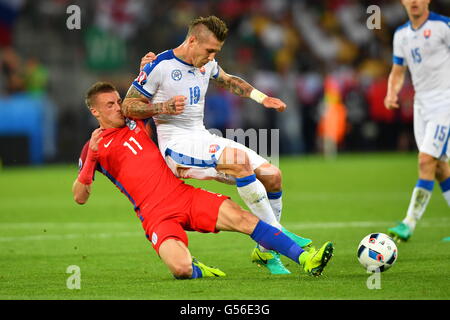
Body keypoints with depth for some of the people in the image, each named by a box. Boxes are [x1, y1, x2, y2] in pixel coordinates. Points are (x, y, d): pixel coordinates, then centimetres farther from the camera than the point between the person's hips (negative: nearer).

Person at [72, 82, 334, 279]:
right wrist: (91, 157, -19)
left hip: (185, 194, 5)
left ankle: (306, 259, -16)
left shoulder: (134, 120, 16)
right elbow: (80, 197, -5)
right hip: (157, 215, -5)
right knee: (180, 268, -31)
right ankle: (198, 270, 5)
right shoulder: (95, 148, 2)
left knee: (243, 218, -14)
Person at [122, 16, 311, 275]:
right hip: (176, 144, -8)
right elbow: (128, 106, -6)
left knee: (273, 175, -6)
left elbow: (229, 81, 34)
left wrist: (263, 98, 23)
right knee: (238, 158, -34)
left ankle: (266, 251, 8)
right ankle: (278, 233, -26)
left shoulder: (206, 65, 11)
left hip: (203, 139, 8)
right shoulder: (160, 66, -10)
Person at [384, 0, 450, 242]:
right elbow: (398, 71, 19)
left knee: (426, 161, -15)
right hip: (421, 103, 7)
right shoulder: (401, 34, 11)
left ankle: (409, 224, -17)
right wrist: (392, 93, 0)